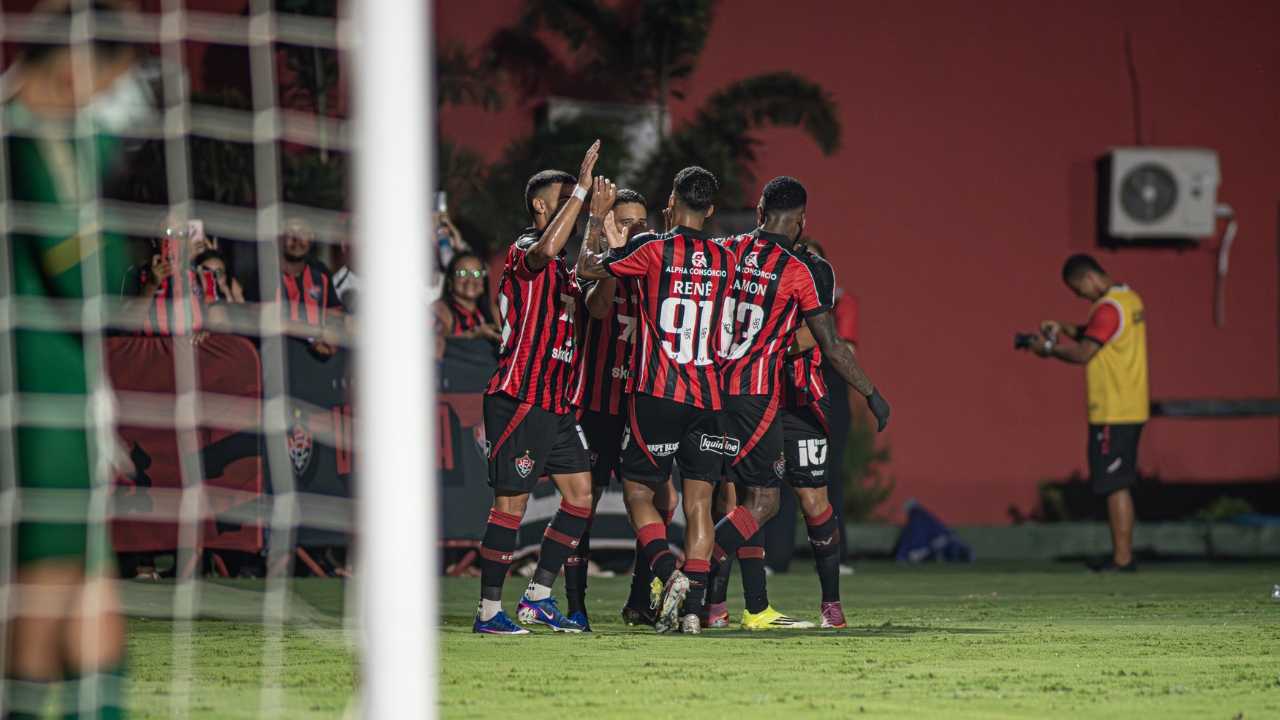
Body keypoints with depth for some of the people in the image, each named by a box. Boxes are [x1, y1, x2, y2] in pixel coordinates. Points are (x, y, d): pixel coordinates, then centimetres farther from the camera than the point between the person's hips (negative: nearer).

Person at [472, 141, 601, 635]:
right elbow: (546, 249, -32)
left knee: (581, 494, 6)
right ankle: (489, 610, -2)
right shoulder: (524, 252, -9)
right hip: (519, 399, -9)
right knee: (512, 501, -7)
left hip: (553, 403, 9)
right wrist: (581, 188, -29)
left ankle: (538, 597, 13)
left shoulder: (560, 267, 21)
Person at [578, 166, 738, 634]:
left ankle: (669, 574, -16)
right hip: (708, 397, 4)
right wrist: (620, 243, 30)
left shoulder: (651, 249, -8)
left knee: (639, 492, 7)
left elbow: (587, 269, 5)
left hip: (656, 393, -4)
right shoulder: (725, 261, 7)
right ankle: (693, 607, -5)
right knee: (699, 502, 3)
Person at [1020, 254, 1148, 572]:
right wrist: (1064, 330, 11)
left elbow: (1083, 353, -20)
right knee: (1119, 485, 13)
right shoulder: (1130, 299, 14)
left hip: (1112, 412, -10)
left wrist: (1047, 348, -6)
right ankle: (1122, 554, 14)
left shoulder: (1108, 308, -16)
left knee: (1115, 485, -7)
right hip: (1132, 409, 10)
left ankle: (1122, 557, -7)